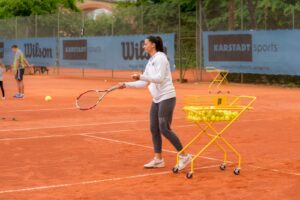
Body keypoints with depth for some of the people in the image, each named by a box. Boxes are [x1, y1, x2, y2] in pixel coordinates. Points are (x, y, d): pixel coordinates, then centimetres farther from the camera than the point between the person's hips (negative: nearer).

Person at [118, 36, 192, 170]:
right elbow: (143, 83, 19)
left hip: (166, 97, -9)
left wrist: (141, 76, -25)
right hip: (156, 99, 9)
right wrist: (126, 85, 13)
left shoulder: (160, 57, -10)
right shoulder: (150, 62, 16)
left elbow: (160, 78, -21)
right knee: (154, 129, 6)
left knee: (164, 129, -12)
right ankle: (158, 159, 13)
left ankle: (184, 156, -4)